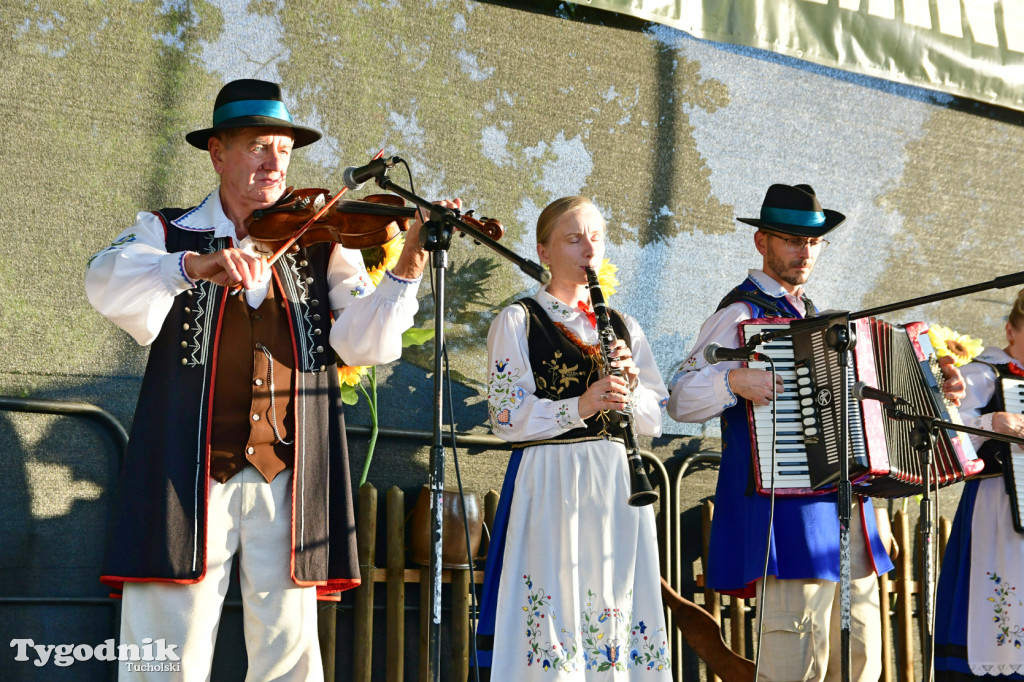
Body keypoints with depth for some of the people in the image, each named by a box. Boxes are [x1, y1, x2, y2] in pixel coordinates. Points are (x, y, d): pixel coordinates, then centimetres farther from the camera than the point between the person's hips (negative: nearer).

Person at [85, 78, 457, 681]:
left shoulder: (320, 250, 11)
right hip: (188, 480, -1)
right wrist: (196, 265, -30)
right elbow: (109, 286, -13)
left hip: (289, 482, 2)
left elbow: (368, 342, -1)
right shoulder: (166, 235, 8)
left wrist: (408, 268, -16)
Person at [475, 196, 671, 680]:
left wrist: (630, 386, -7)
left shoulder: (623, 327, 17)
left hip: (617, 485, 5)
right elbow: (506, 417, -8)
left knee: (617, 611, 2)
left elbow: (654, 422, 13)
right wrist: (578, 407, -19)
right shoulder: (517, 321, 2)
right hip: (549, 484, -4)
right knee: (555, 604, -8)